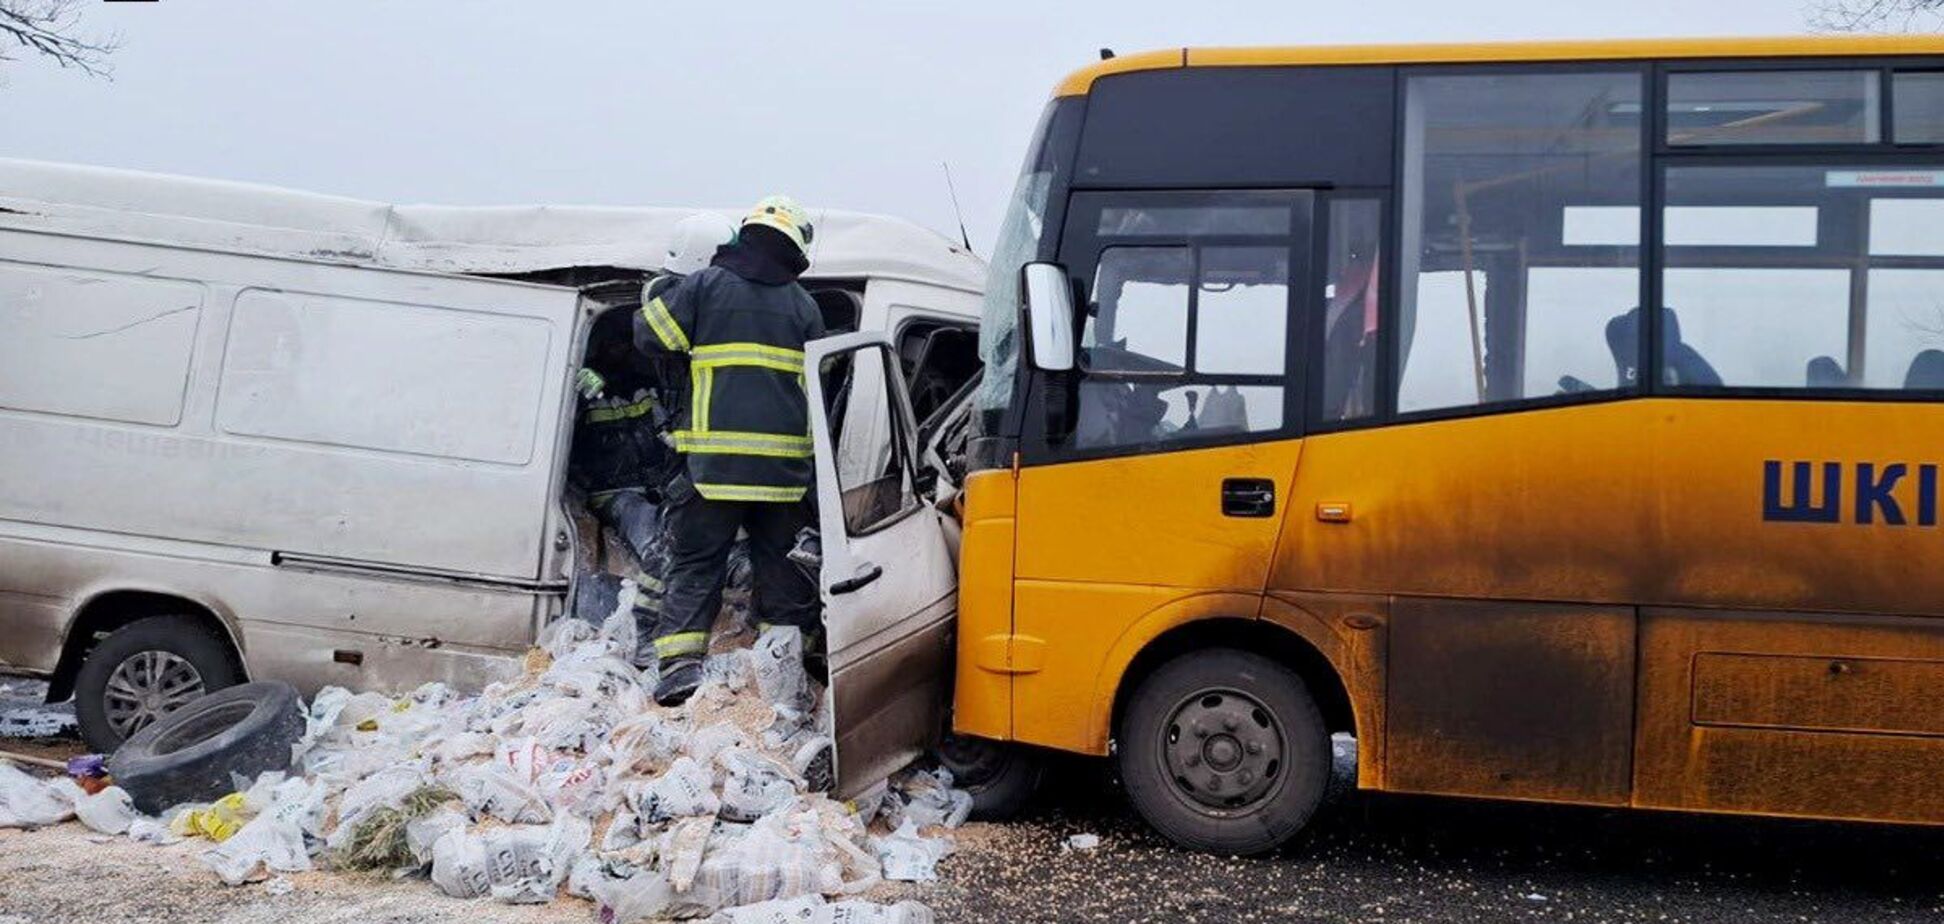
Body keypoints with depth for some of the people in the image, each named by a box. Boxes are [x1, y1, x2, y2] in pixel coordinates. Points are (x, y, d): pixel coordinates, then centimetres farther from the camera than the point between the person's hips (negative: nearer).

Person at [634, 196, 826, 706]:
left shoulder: (705, 285, 1)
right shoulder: (803, 305, 11)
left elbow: (649, 334, 2)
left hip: (713, 458, -2)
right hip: (785, 460, 2)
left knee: (695, 562, 3)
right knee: (781, 560, 14)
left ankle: (681, 661, -11)